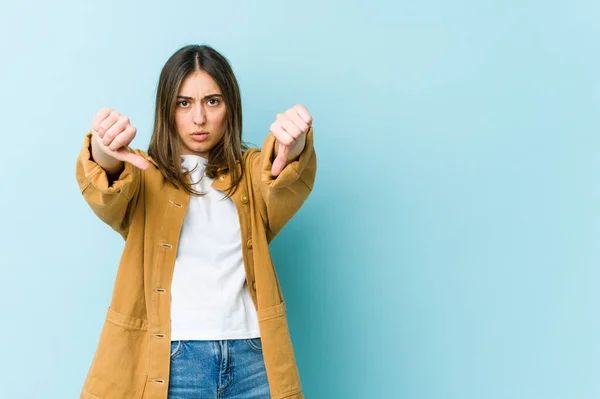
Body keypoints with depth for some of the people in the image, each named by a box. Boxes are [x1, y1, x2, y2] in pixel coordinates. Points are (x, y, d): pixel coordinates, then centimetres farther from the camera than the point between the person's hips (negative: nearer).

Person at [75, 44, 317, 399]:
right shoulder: (144, 174, 6)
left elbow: (288, 185, -13)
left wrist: (291, 149, -36)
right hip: (168, 360, -1)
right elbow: (108, 197, -16)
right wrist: (104, 155, -39)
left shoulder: (253, 172, 9)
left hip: (252, 358, 1)